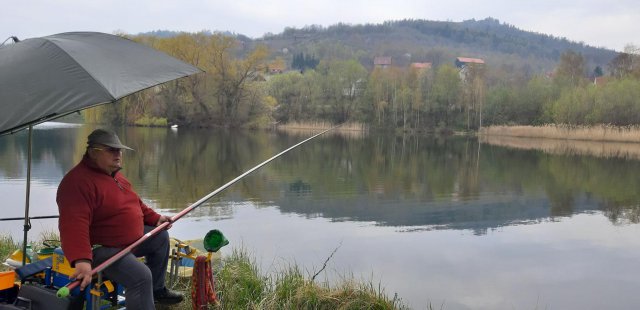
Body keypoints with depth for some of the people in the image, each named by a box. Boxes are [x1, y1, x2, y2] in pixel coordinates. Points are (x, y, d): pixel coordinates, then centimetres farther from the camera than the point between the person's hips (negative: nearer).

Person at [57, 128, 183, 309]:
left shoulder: (114, 174, 10)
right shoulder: (78, 181, -25)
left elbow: (134, 203, 25)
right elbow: (74, 225, -38)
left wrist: (155, 218, 15)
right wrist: (82, 260, -49)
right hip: (101, 249, -11)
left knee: (161, 236, 21)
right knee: (141, 276, -29)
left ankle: (157, 290, 32)